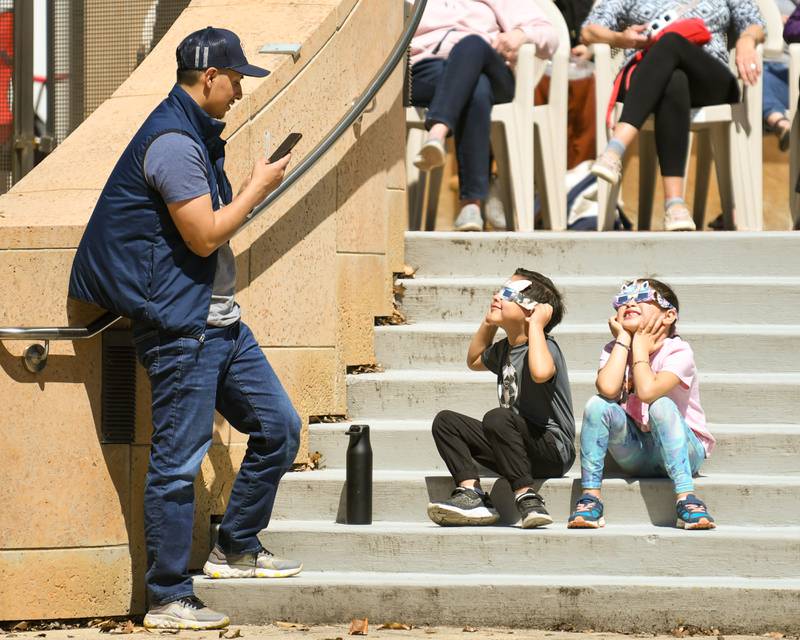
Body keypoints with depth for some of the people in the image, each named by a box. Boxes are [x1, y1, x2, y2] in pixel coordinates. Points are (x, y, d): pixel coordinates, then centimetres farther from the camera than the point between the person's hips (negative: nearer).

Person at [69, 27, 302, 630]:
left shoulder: (199, 135, 16)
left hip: (219, 320, 10)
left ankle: (237, 549, 25)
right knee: (179, 461, -5)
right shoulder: (172, 142, -17)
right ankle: (168, 598, 1)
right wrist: (258, 187, -9)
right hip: (180, 325, -10)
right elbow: (204, 236, -20)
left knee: (279, 427, 12)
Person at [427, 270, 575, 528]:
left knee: (497, 418, -35)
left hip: (554, 450, -9)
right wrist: (489, 322, 20)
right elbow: (474, 361, 36)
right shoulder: (503, 349, 14)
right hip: (520, 447, 9)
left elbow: (541, 372, -39)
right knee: (446, 421, 0)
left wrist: (535, 324, -25)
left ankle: (527, 498, -29)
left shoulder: (545, 345, -14)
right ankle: (471, 495, -20)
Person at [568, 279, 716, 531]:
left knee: (661, 406, -34)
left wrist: (640, 346, -18)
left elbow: (648, 392, -32)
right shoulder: (614, 350, 0)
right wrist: (623, 340, -14)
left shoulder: (678, 351, -13)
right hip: (635, 454, 4)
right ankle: (590, 496, -24)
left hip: (685, 451, -4)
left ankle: (686, 500, -40)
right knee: (598, 405, -22)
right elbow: (608, 389, -24)